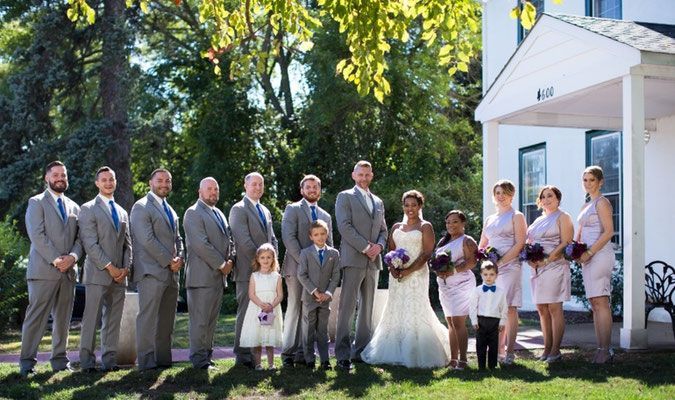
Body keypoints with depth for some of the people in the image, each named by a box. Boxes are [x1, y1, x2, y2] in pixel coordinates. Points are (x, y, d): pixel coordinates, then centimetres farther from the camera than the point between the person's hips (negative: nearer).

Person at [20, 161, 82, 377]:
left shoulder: (74, 207, 19)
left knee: (63, 318, 7)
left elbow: (79, 238, 12)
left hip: (68, 271, 5)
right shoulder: (36, 202, 3)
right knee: (36, 317, -6)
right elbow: (37, 235, -8)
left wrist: (72, 256, -7)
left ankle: (59, 359, 13)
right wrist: (55, 260, -15)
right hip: (43, 270, -5)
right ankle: (27, 361, -1)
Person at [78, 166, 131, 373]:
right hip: (97, 273, -5)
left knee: (113, 320, 6)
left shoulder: (122, 212, 19)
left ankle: (109, 359, 10)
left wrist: (125, 267, 2)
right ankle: (87, 361, 1)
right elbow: (90, 243, -9)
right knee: (92, 319, -4)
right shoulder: (88, 209, 0)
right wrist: (109, 267, -12)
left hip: (119, 275, 6)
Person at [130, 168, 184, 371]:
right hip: (151, 271, -8)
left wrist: (179, 258, 3)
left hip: (171, 272, 8)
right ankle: (146, 362, -4)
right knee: (148, 318, -7)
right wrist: (168, 261, -12)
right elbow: (147, 239, -13)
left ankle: (164, 359, 13)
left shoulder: (170, 211, 22)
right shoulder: (141, 207, -4)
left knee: (167, 320, 8)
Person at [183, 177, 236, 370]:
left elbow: (229, 239, 21)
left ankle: (207, 355, 16)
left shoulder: (219, 213, 20)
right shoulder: (193, 213, -7)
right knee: (200, 320, -5)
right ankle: (198, 359, 1)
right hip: (202, 275, -8)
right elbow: (201, 244, -16)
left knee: (212, 319, 10)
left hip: (219, 275, 8)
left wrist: (230, 260, 2)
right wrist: (221, 264, -13)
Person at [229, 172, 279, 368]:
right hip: (248, 270, -7)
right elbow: (243, 240, -13)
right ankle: (242, 355, 1)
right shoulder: (239, 209, -4)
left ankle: (254, 352, 12)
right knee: (246, 313, -5)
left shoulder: (265, 211, 21)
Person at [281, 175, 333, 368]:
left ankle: (302, 352, 8)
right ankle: (288, 352, 0)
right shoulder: (293, 209, 3)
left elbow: (329, 244, 19)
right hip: (296, 267, -5)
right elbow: (288, 238, -9)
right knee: (294, 309, -6)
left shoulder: (325, 216, 20)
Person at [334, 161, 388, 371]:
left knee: (367, 307, 7)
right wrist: (365, 247, -13)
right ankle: (343, 354, -8)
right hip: (353, 259, -6)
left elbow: (383, 230, 20)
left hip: (373, 260, 6)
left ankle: (361, 351, 12)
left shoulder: (378, 202, 21)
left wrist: (379, 245, -2)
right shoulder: (345, 197, 3)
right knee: (347, 307, -9)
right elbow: (344, 226, -8)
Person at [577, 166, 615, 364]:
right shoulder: (587, 206, 21)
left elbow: (609, 232, -14)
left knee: (600, 302, -10)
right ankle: (602, 348, 9)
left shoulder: (602, 202, -4)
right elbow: (580, 234, 24)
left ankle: (605, 349, -9)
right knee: (594, 303, 7)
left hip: (600, 254, -9)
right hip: (588, 257, 9)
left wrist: (589, 252, -17)